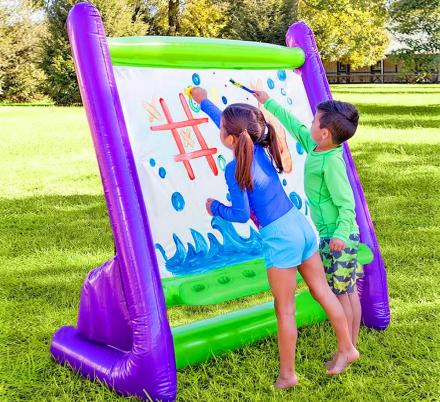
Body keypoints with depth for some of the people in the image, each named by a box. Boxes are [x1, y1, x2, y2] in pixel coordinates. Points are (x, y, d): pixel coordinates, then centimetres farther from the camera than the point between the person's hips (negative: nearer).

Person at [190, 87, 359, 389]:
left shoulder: (234, 170, -16)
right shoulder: (261, 148, 4)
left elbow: (242, 214, -11)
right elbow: (230, 123, 22)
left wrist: (215, 208, 6)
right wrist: (204, 102, 34)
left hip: (279, 238, -7)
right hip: (301, 225, 7)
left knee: (285, 310, 6)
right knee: (322, 290, 19)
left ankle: (287, 374, 20)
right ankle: (346, 348, 32)